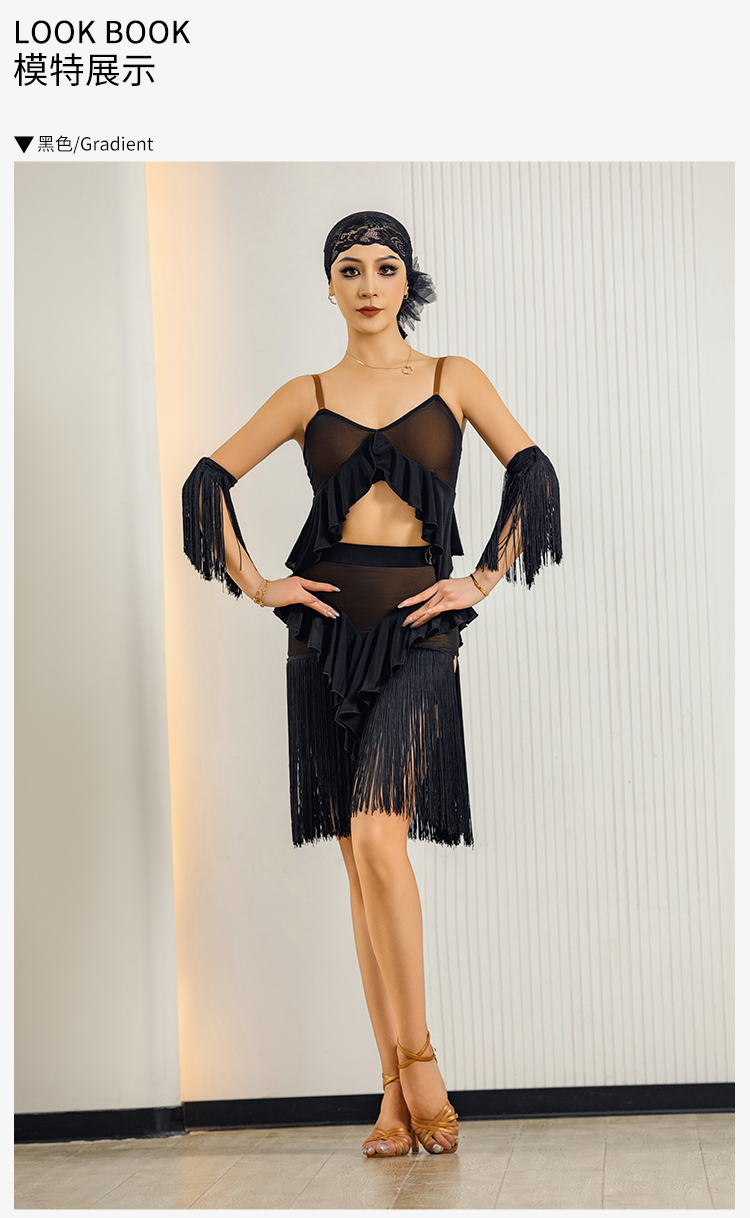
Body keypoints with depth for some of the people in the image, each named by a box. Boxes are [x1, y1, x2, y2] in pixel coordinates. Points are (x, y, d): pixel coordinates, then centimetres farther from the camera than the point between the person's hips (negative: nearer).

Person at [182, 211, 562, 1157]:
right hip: (326, 627, 2)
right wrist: (255, 585, 3)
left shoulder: (453, 379, 8)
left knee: (377, 837, -20)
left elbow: (532, 473, 7)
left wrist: (484, 582, 0)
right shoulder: (307, 396, 10)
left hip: (416, 629, -2)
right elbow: (208, 480, 12)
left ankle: (418, 1059, -7)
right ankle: (398, 1090, 9)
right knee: (358, 857, 3)